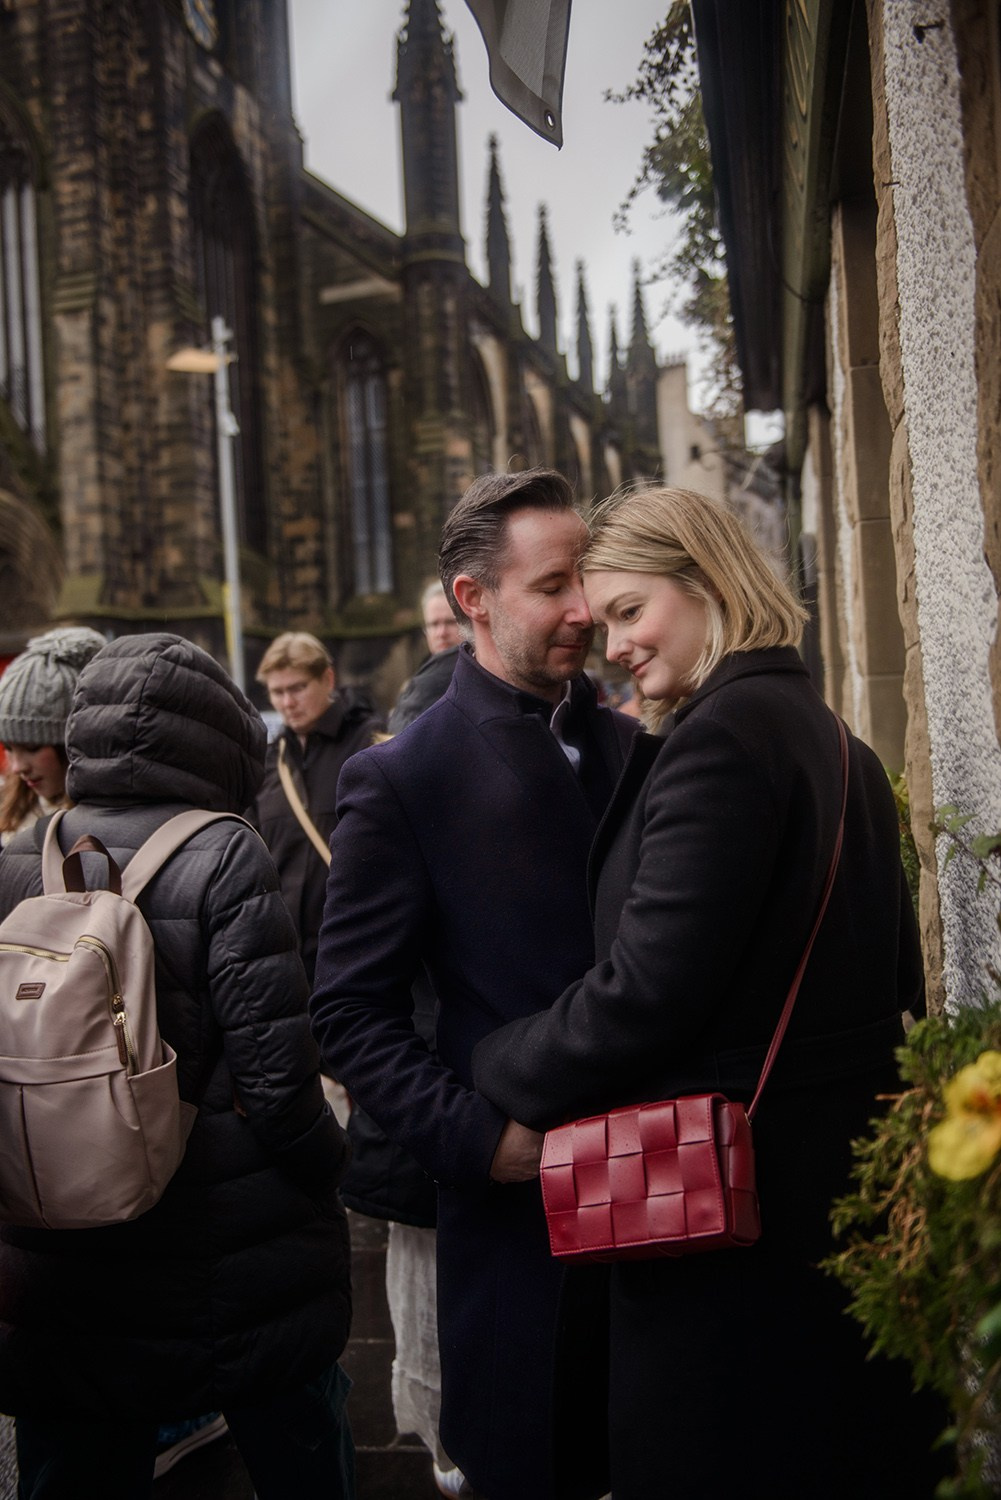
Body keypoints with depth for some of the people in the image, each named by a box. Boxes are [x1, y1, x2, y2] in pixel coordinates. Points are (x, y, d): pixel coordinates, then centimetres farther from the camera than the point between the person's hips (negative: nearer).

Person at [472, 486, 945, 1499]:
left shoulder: (719, 734, -18)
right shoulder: (834, 741, 11)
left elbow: (646, 989, -22)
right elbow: (891, 982, 16)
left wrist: (497, 1077, -8)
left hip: (729, 1188, -9)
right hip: (849, 1167, 9)